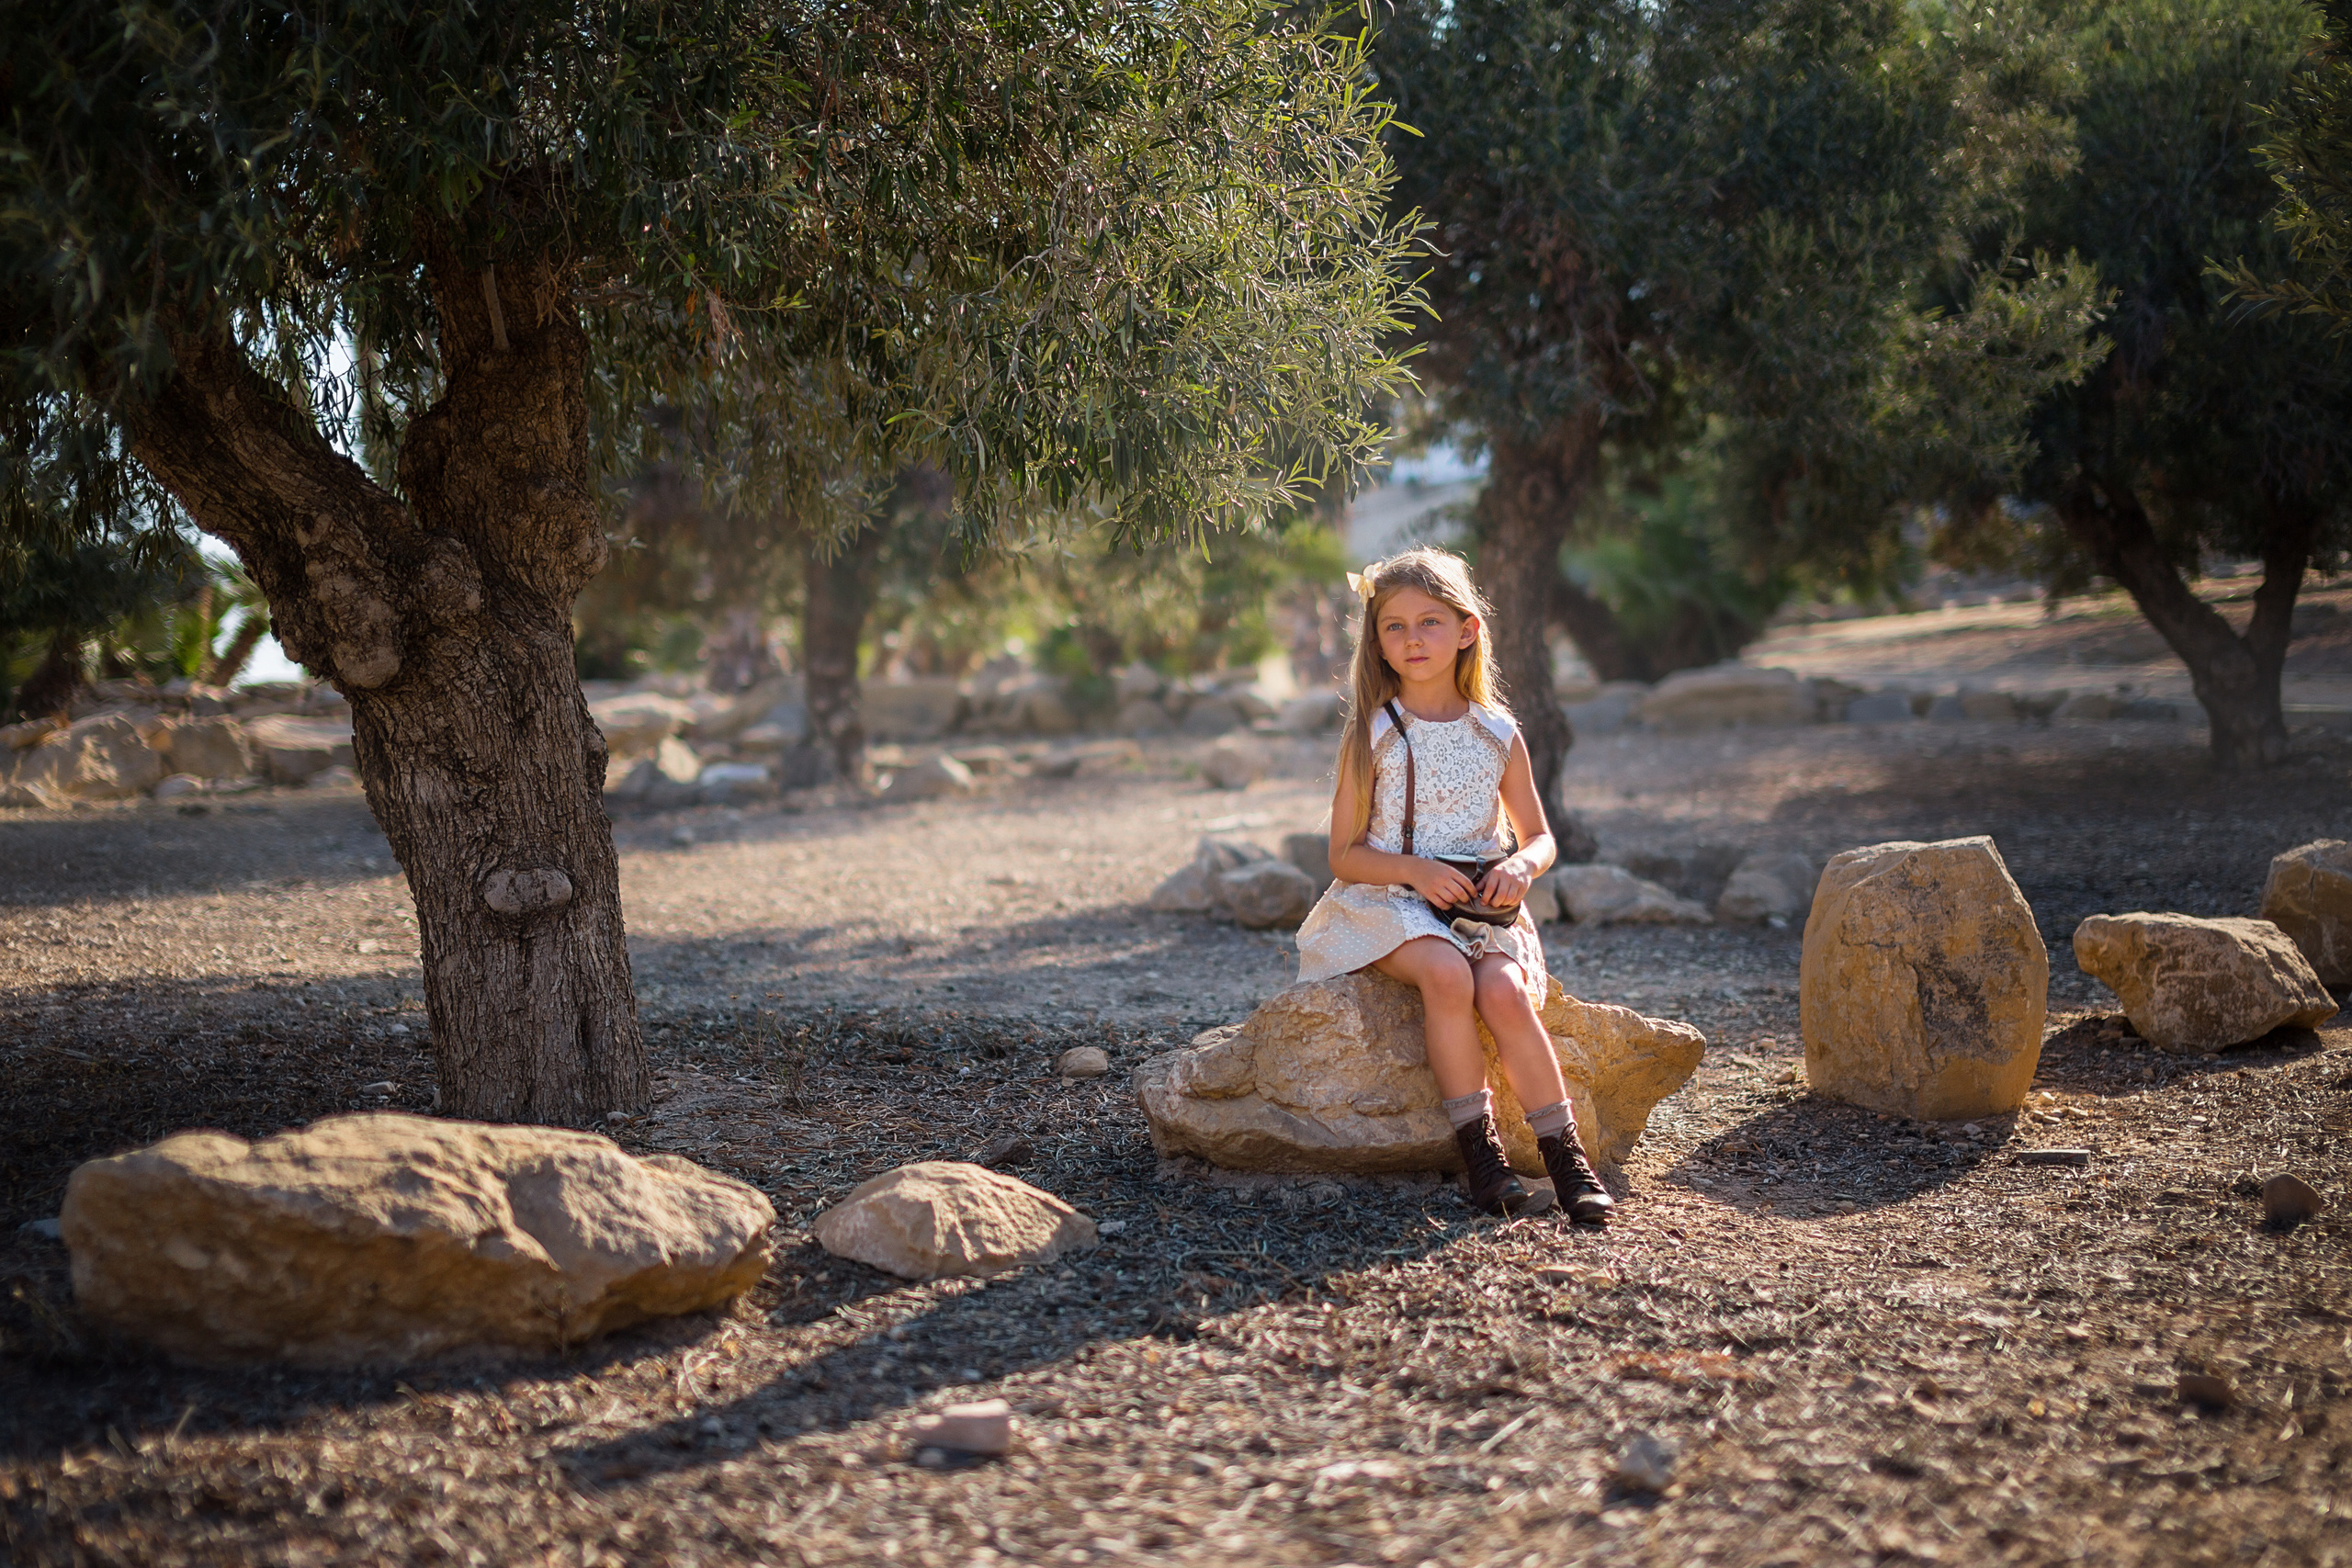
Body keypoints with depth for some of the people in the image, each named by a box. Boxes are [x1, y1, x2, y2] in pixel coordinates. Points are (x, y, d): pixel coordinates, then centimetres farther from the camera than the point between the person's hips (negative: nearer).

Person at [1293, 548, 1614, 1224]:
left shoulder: (1498, 736, 7)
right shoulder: (1372, 737, 1)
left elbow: (1540, 837, 14)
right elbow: (1344, 854, 0)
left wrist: (1520, 866, -10)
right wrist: (1416, 870, -18)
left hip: (1478, 908, 2)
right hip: (1389, 904, -2)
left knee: (1504, 992, -28)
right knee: (1447, 975, -33)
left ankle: (1565, 1157, -22)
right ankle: (1479, 1147, -25)